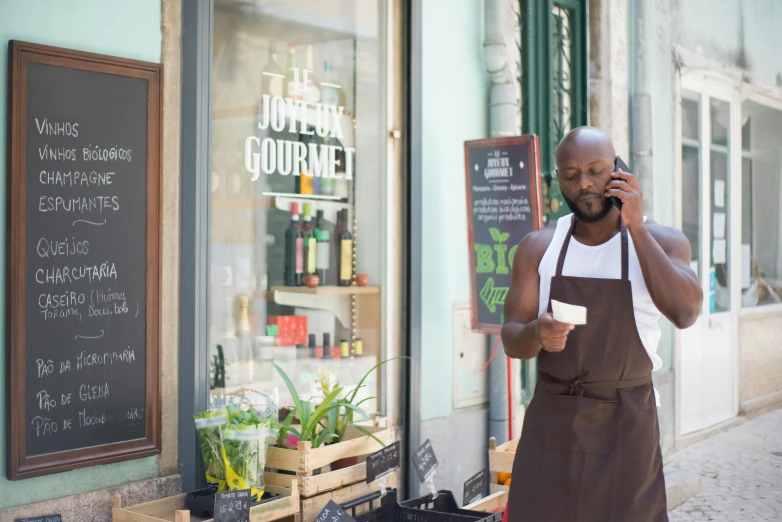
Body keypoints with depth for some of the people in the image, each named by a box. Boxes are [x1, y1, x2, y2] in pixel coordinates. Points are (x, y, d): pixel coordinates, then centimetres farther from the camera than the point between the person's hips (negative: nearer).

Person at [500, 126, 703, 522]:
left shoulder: (661, 241, -3)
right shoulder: (538, 247, 1)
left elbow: (685, 313, -21)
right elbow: (511, 338, -3)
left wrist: (636, 228, -20)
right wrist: (536, 334, -26)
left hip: (626, 423, -1)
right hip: (551, 420, 2)